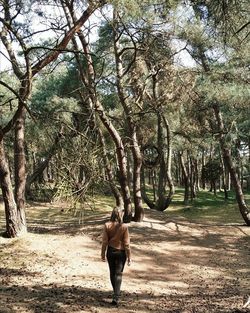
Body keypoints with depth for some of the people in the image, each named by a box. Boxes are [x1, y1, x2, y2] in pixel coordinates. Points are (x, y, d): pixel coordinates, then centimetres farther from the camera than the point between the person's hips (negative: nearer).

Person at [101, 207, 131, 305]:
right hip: (121, 252, -2)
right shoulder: (124, 227, -15)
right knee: (118, 274, 3)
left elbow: (104, 241, -6)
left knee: (112, 272, 19)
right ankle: (116, 297, -6)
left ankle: (116, 293, 35)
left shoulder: (107, 225, -10)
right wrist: (129, 257, -2)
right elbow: (126, 243, -11)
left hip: (110, 251, 2)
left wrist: (103, 254, 6)